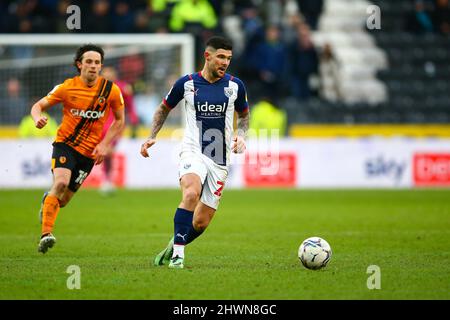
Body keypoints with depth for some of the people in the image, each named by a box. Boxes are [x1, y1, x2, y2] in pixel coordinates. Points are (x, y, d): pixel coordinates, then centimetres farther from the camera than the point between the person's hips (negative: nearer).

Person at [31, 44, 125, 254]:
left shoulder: (111, 90, -4)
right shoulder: (67, 87, -7)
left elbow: (120, 121, 8)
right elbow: (38, 105, 1)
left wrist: (104, 144, -5)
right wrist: (38, 118, -23)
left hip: (89, 152, 2)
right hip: (65, 144, -2)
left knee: (62, 200, 6)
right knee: (61, 182, -29)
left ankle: (47, 200, 44)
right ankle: (46, 233, -28)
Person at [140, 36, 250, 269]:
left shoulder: (235, 86, 3)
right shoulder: (187, 83, -1)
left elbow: (244, 114, 20)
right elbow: (164, 108, 15)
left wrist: (241, 135, 0)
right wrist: (152, 136, 3)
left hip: (220, 160, 2)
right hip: (193, 152, -2)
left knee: (201, 223, 1)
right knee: (191, 194, -34)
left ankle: (172, 248, 30)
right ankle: (177, 254, -27)